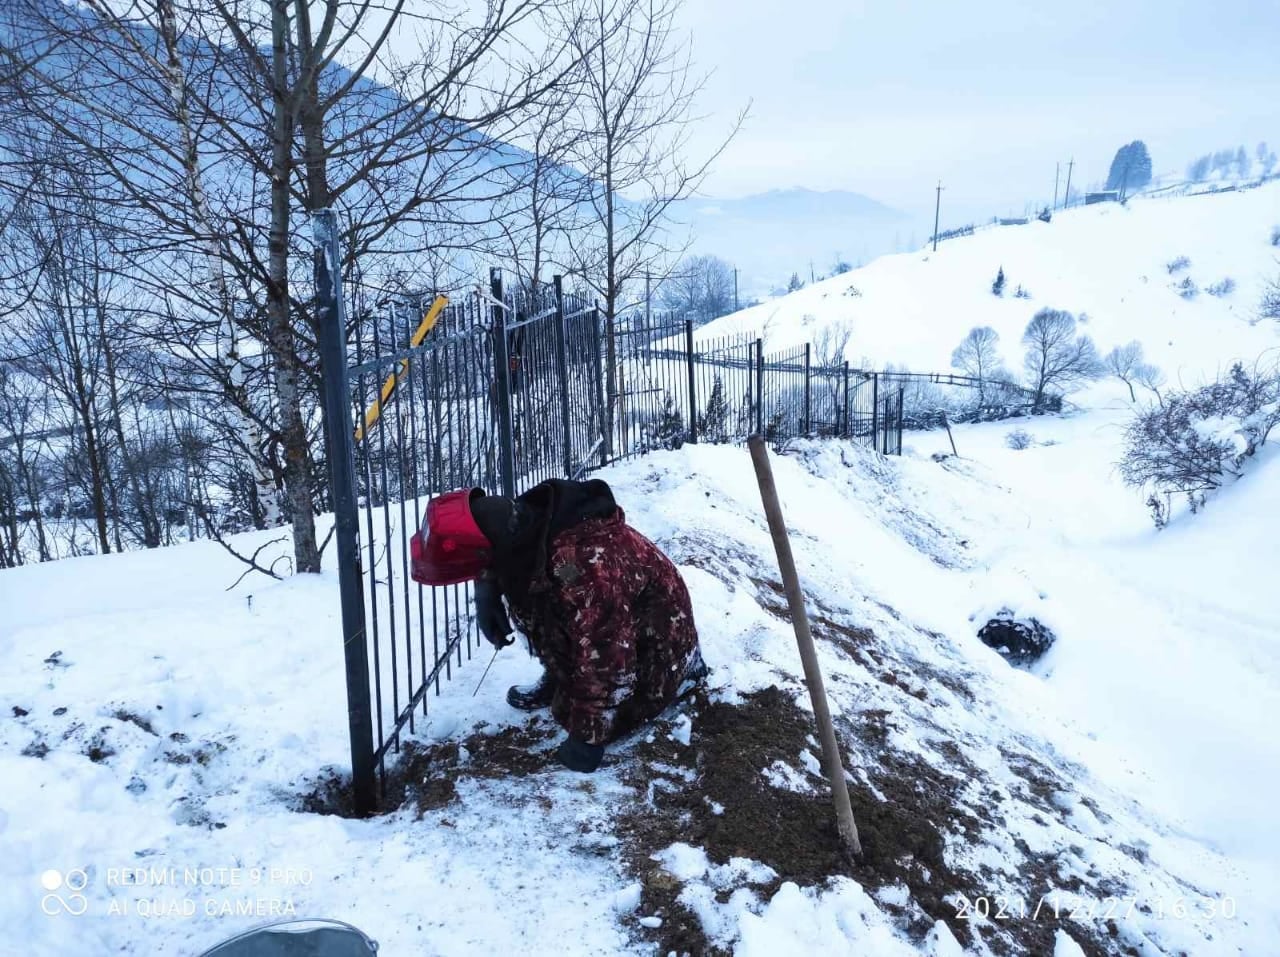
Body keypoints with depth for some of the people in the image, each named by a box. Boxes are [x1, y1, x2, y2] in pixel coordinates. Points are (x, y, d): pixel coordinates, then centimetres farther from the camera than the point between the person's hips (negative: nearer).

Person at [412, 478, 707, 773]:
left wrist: (587, 737, -23)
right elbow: (493, 550, 8)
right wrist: (487, 588, -11)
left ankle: (682, 664, 10)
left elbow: (605, 668, -35)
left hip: (653, 631, -7)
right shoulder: (520, 523, -20)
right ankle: (559, 679, 20)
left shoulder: (580, 573, -46)